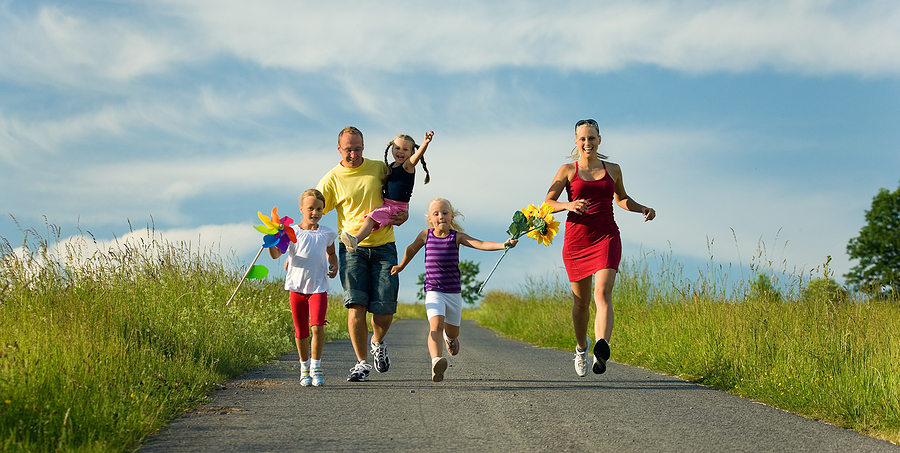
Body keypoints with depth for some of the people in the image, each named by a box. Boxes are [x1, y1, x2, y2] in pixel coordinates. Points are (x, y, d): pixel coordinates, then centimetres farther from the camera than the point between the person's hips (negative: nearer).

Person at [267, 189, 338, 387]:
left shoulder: (326, 234, 7)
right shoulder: (292, 232, 0)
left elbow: (331, 253, 24)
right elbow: (276, 254, -5)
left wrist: (334, 265, 5)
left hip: (318, 287, 0)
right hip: (297, 287, 0)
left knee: (317, 326, -17)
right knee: (301, 331, 7)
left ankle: (316, 366, -3)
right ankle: (304, 367, 25)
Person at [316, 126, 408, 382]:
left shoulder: (380, 169, 6)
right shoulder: (332, 179, 0)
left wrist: (402, 214, 2)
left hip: (383, 246, 1)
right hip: (352, 248, -1)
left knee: (385, 308, -4)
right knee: (356, 305, -13)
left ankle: (378, 343, 29)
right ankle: (362, 363, -1)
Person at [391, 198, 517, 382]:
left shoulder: (457, 237, -3)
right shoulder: (425, 235, 1)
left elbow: (481, 244, -17)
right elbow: (412, 249, 22)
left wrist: (504, 245, -31)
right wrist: (400, 266, 35)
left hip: (453, 292, 1)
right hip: (433, 292, -1)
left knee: (453, 332, 15)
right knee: (436, 325, -26)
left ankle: (449, 336, 53)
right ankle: (436, 361, -42)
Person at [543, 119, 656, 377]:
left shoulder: (612, 170, 11)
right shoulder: (568, 170, 5)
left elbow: (622, 198, 28)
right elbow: (547, 203, 1)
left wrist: (642, 208, 10)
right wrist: (568, 205, -19)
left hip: (606, 237, 0)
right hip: (576, 239, 0)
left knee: (603, 293, -21)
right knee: (581, 301, 9)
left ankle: (602, 348, -39)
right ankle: (581, 347, 36)